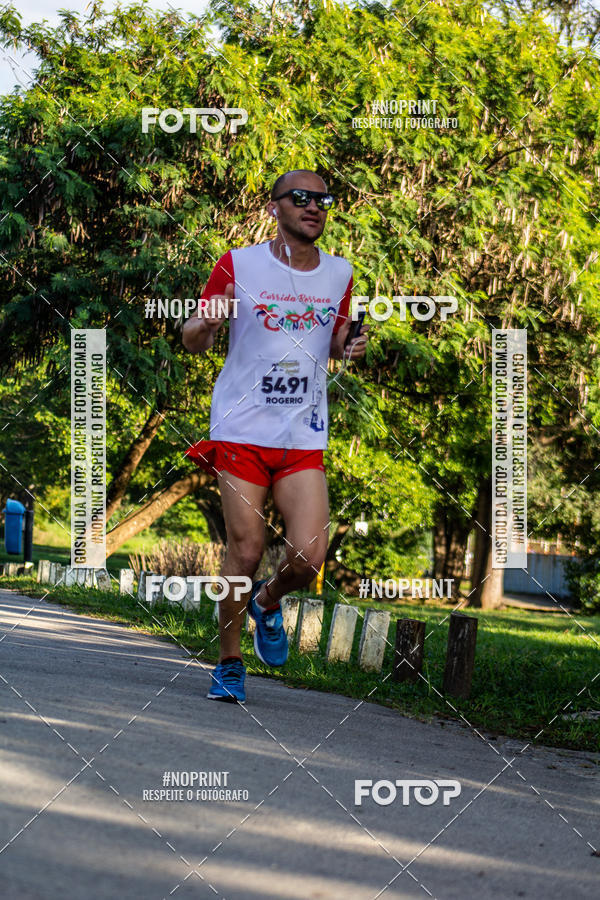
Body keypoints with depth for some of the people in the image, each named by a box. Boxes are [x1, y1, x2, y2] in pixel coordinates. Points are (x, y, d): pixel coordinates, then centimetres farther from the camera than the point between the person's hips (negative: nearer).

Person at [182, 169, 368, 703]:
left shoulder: (339, 274, 10)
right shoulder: (239, 265, -1)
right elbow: (192, 342, 5)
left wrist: (351, 347, 2)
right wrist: (207, 323, -18)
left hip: (304, 438, 3)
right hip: (241, 431, -3)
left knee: (309, 556, -10)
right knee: (246, 551, -6)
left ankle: (268, 602, 24)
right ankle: (229, 663, 13)